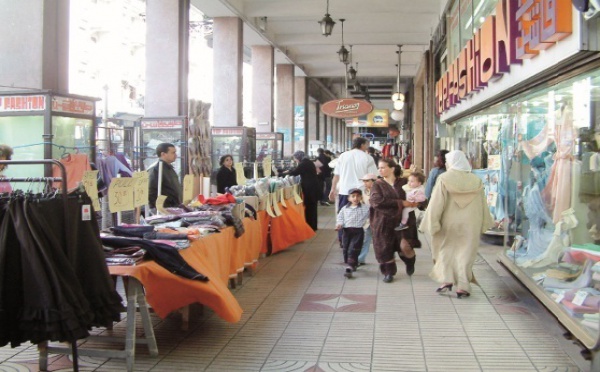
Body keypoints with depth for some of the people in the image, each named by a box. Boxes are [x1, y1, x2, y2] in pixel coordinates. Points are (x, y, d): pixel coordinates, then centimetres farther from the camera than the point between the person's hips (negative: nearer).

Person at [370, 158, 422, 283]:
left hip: (403, 220, -1)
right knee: (385, 248, 3)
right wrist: (401, 203, -18)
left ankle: (410, 262, 18)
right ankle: (389, 272, 26)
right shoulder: (378, 185, 4)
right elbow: (377, 201, -14)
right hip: (384, 222, 1)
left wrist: (417, 203, -12)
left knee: (405, 246, -16)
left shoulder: (404, 182, 6)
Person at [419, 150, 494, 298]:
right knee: (465, 253, 7)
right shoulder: (476, 181, 0)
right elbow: (482, 205, 6)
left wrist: (432, 224, -7)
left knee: (445, 250, 16)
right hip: (470, 225, 2)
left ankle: (446, 280, 5)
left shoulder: (444, 179, -10)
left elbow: (436, 204, -12)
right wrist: (483, 225, 15)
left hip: (448, 224, -2)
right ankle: (462, 287, 6)